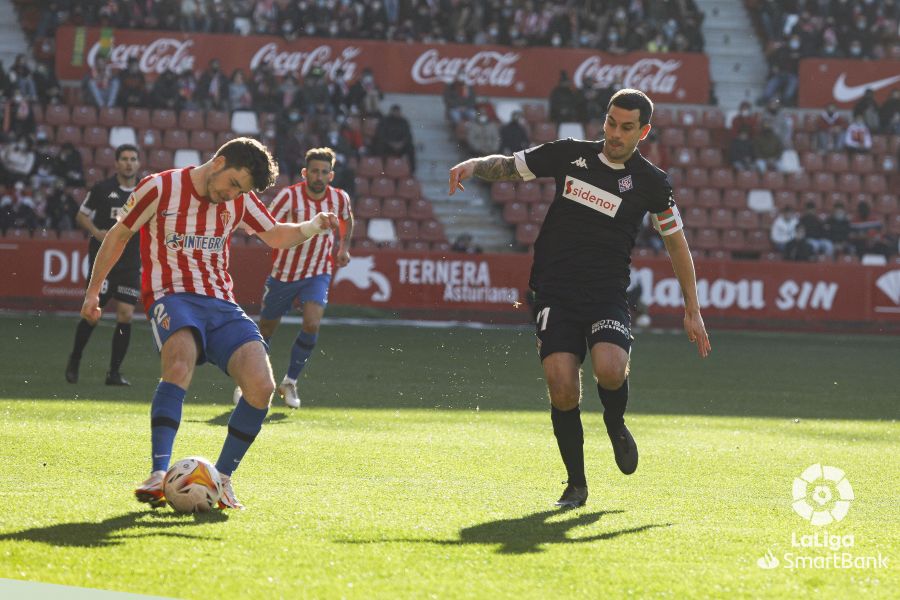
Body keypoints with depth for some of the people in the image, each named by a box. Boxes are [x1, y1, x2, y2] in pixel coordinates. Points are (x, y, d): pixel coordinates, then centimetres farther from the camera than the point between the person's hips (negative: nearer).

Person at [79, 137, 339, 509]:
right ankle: (159, 475, -42)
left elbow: (275, 235, 22)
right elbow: (119, 235, 9)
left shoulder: (239, 201, 10)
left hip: (221, 304, 5)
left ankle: (222, 477, -1)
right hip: (172, 297, -5)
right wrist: (93, 292, 11)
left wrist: (313, 227, 2)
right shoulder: (160, 189, -3)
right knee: (180, 365, -37)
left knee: (261, 386, -18)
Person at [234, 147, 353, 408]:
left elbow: (347, 219, 19)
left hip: (318, 274, 2)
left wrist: (344, 247, 10)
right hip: (283, 274, -2)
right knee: (267, 329, 10)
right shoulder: (290, 196, -18)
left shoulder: (339, 198, -5)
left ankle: (290, 382, -2)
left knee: (312, 323, -20)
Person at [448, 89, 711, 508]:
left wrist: (692, 310, 10)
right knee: (562, 387, -15)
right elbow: (508, 166, 13)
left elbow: (676, 242, 11)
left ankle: (616, 424, 9)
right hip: (555, 293, 1)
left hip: (608, 295, -1)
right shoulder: (570, 155, 4)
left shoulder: (651, 182, 1)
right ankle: (576, 484, 5)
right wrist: (472, 166, -10)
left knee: (610, 370, -28)